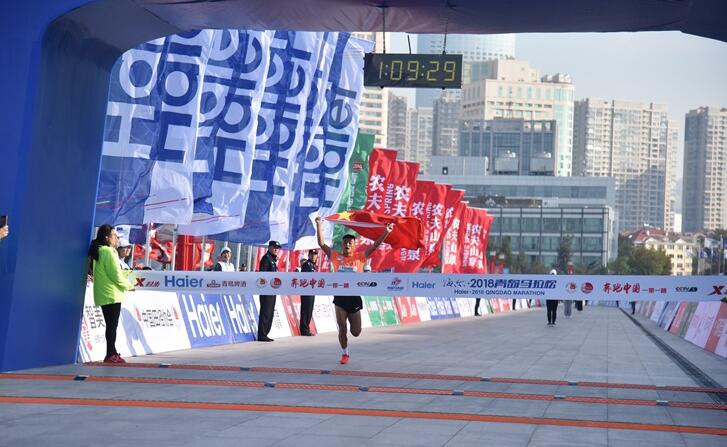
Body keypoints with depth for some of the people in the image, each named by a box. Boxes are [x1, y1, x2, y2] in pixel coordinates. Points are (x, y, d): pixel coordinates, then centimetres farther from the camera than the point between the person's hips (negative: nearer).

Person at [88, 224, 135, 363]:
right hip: (112, 294, -9)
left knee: (111, 325, 12)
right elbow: (116, 275, -15)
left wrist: (129, 272, 20)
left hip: (103, 295, 9)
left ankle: (113, 353, 17)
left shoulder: (98, 251, 14)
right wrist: (129, 286, 0)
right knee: (112, 325, -4)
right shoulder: (108, 251, -14)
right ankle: (110, 355, -1)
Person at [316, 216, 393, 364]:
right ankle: (345, 354, 21)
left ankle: (351, 320, 42)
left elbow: (375, 246, -1)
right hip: (340, 298, 0)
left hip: (354, 298, 1)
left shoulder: (360, 257, 3)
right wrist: (319, 226, -9)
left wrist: (386, 232, -10)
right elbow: (321, 243, -2)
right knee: (342, 329, 0)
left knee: (356, 332, 5)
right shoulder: (335, 256, 3)